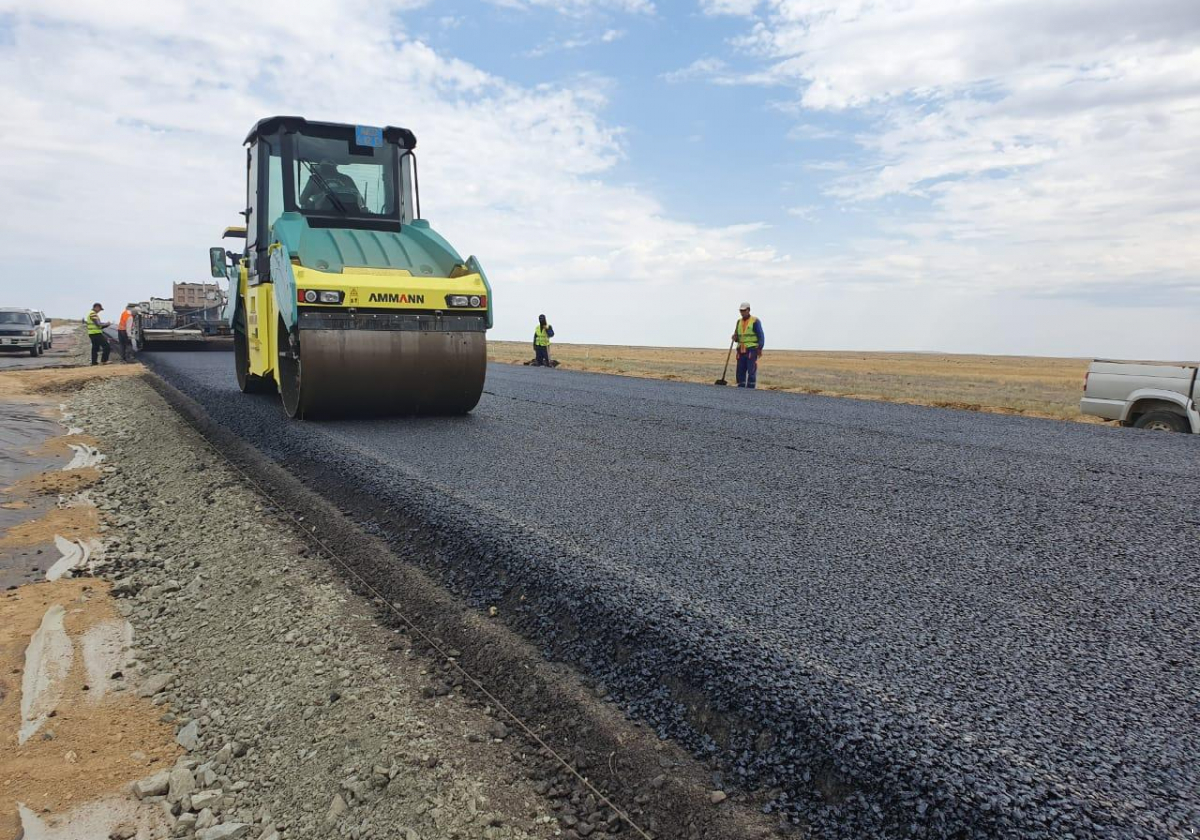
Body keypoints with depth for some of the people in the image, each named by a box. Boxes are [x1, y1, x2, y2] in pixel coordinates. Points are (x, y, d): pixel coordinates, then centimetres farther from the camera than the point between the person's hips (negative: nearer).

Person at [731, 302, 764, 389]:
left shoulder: (755, 321, -3)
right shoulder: (739, 321, 15)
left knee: (751, 371, -9)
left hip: (752, 350, -6)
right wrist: (735, 338, -3)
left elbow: (761, 336, -7)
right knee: (740, 371, 3)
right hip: (741, 350, 6)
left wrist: (760, 349, -16)